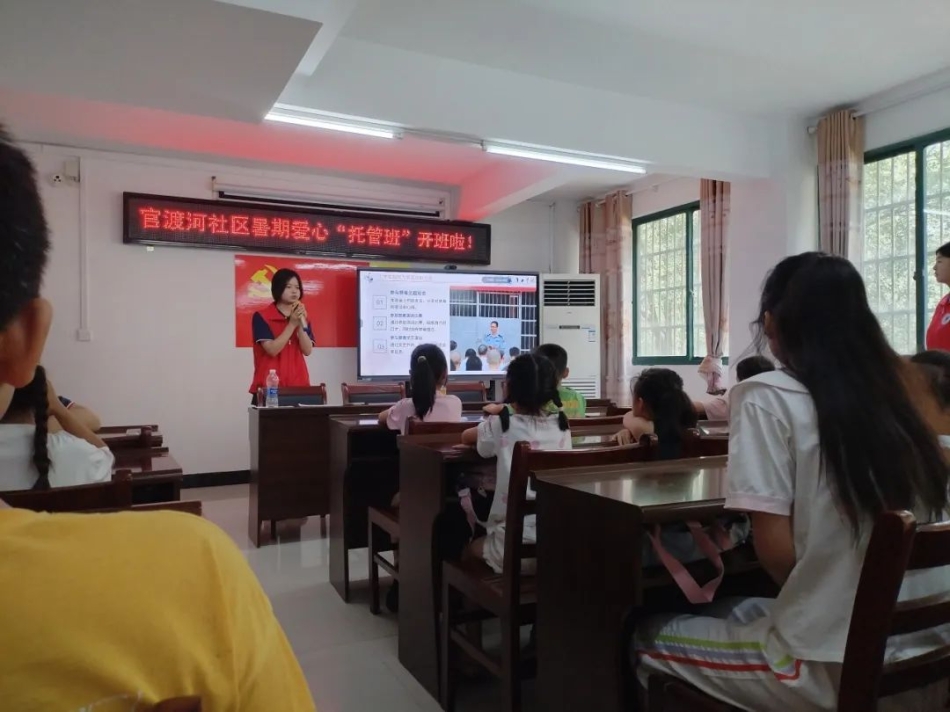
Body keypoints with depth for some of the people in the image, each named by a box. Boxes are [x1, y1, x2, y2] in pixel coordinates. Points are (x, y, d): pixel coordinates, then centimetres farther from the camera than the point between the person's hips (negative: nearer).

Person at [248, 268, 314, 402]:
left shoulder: (302, 318, 12)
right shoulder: (261, 317, -2)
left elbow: (308, 350, -1)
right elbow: (272, 350, -13)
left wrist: (301, 323, -12)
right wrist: (292, 324, -14)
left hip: (298, 384, 4)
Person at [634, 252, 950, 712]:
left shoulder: (767, 398, -13)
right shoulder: (894, 394, 5)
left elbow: (776, 551, -15)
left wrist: (807, 596, 5)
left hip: (838, 666, -7)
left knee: (646, 637, 14)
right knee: (733, 610, 29)